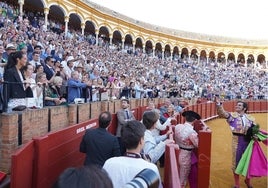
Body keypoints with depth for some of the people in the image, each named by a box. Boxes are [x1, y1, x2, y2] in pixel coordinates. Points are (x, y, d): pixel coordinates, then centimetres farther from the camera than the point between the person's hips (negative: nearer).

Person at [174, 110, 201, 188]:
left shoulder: (177, 126, -7)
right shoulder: (192, 132, -28)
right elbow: (198, 145, -19)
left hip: (177, 152, 6)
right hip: (185, 155, -6)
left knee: (177, 175, 29)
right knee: (183, 178, 17)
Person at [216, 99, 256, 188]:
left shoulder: (250, 118, 5)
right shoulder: (233, 115, -2)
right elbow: (222, 113, -20)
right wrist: (218, 104, -38)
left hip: (249, 141, 2)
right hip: (237, 141, -2)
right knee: (236, 161, 8)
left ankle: (247, 180, 41)